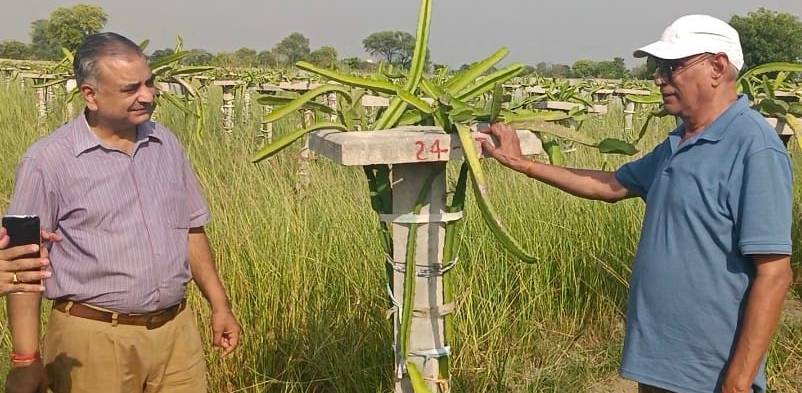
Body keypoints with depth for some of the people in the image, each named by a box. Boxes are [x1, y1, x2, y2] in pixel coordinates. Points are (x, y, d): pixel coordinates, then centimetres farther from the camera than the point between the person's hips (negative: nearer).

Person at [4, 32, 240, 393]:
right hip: (94, 338, -4)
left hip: (176, 330, 5)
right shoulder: (47, 161, -10)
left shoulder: (166, 144, 6)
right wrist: (25, 358, -10)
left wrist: (220, 305, 12)